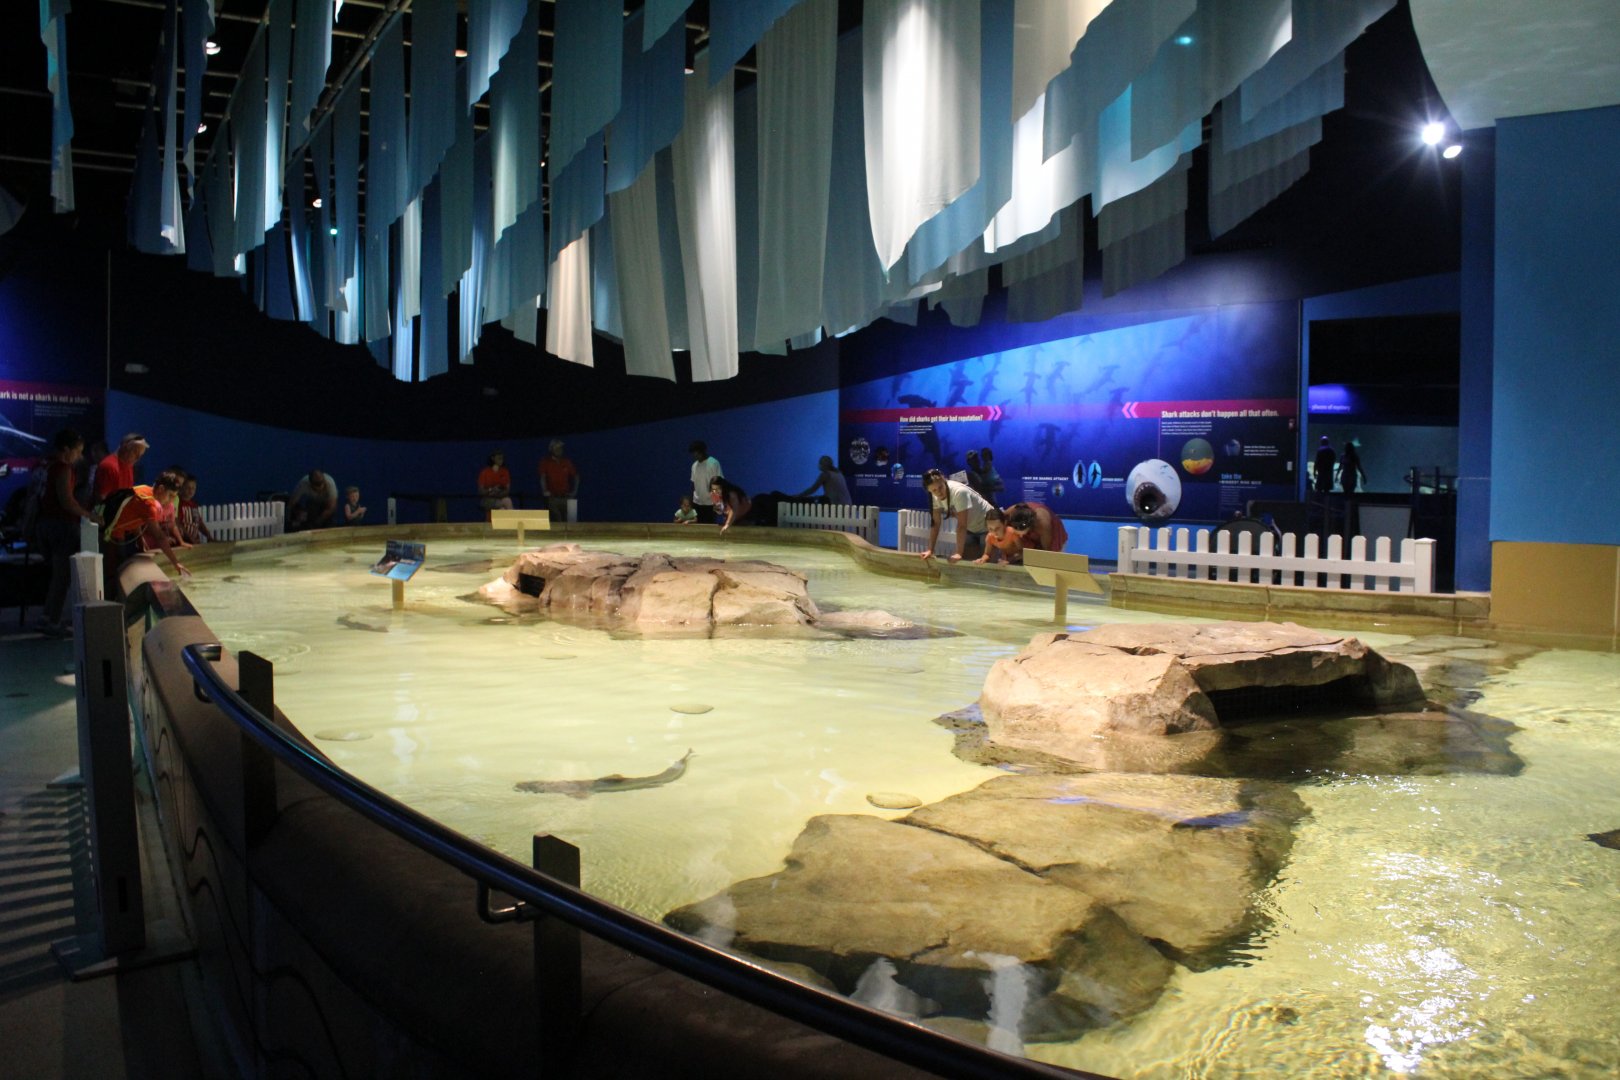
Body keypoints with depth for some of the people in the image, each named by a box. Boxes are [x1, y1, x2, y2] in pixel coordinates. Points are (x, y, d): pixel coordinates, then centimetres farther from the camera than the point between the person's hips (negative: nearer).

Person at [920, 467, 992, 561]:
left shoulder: (958, 492, -34)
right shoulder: (936, 496, -13)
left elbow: (961, 525, -35)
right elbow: (936, 523, -11)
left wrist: (958, 553, -36)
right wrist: (930, 550, -17)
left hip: (986, 527, -6)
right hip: (971, 529, 6)